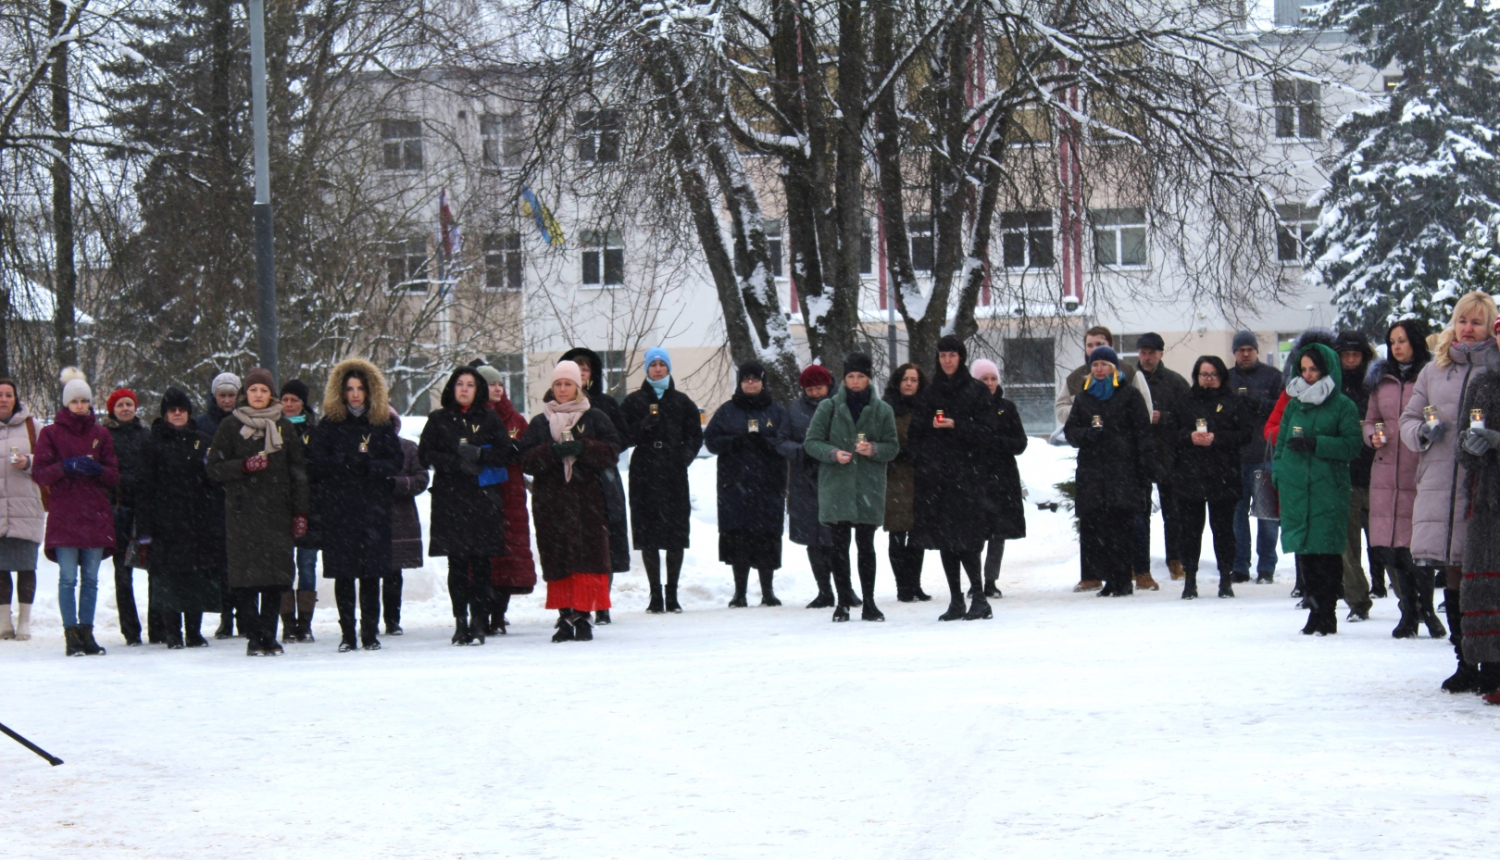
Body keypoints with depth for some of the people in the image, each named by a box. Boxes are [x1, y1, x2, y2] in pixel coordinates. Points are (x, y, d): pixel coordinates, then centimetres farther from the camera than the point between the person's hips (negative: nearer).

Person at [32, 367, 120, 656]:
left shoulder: (100, 434, 12)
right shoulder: (51, 433, 5)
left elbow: (114, 475, 12)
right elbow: (39, 473, -2)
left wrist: (97, 469, -9)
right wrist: (67, 466, -16)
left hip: (96, 515, 3)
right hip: (64, 515, -3)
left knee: (91, 578, 4)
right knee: (68, 578, -7)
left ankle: (86, 632, 8)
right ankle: (71, 634, -5)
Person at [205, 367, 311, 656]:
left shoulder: (285, 428, 11)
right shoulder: (230, 427, 6)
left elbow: (298, 472, 12)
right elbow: (215, 468, 3)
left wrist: (300, 512, 4)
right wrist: (245, 466, -13)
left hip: (277, 511, 2)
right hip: (243, 511, -2)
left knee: (276, 577, -1)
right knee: (247, 577, -7)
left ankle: (269, 635, 6)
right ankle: (253, 637, -2)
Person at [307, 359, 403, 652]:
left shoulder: (382, 425, 9)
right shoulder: (329, 425, 7)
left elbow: (395, 463, 2)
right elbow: (315, 463, -3)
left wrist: (368, 466, -15)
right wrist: (346, 463, -16)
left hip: (374, 509, 0)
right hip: (338, 509, 0)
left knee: (371, 572, -1)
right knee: (343, 572, -2)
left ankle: (370, 633, 5)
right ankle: (347, 634, 3)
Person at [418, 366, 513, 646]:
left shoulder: (489, 419, 9)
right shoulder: (438, 420, 9)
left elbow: (507, 453, 3)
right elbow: (426, 454, 1)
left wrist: (479, 455, -13)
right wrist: (457, 463, -12)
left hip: (483, 499, 0)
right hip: (449, 499, 0)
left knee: (480, 561, -4)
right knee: (456, 561, -2)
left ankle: (478, 621, -2)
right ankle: (460, 620, 3)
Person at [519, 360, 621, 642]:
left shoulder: (595, 419, 9)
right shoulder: (539, 423, 12)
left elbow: (612, 452, 0)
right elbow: (527, 460, 2)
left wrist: (582, 448, -16)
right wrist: (553, 452, -15)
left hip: (587, 501, -2)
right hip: (550, 502, 2)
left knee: (588, 558, -7)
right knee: (556, 561, -1)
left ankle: (582, 618, -5)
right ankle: (565, 617, 4)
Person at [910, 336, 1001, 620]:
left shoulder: (976, 391, 3)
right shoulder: (929, 394, 15)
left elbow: (986, 432, -3)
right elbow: (915, 433, 16)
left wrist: (955, 426, -15)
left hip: (966, 472, -4)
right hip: (934, 474, 4)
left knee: (965, 538, -13)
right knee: (943, 539, 3)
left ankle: (979, 597, -8)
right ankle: (956, 601, 8)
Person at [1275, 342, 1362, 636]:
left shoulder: (1343, 407, 1)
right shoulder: (1294, 404, 16)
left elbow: (1352, 446, -7)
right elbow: (1280, 442, 18)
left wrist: (1316, 444, -16)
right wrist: (1278, 476, 6)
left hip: (1328, 490, -4)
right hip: (1295, 488, 4)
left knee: (1327, 552, -5)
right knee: (1306, 551, 5)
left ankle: (1325, 614, -2)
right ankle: (1316, 611, 11)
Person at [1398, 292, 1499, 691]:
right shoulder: (1434, 370, 16)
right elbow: (1408, 420, 19)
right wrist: (1423, 431, -1)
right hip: (1440, 486, 4)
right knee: (1453, 573, 6)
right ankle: (1465, 662, 15)